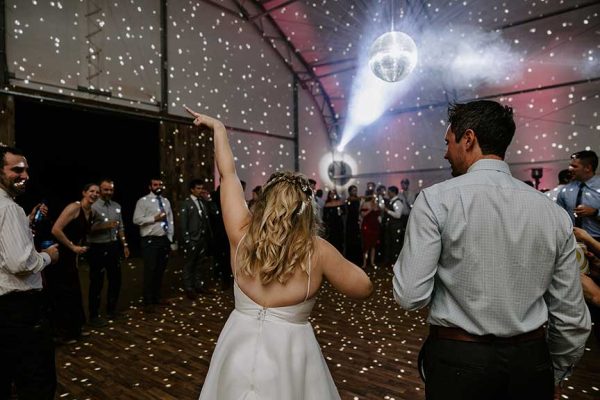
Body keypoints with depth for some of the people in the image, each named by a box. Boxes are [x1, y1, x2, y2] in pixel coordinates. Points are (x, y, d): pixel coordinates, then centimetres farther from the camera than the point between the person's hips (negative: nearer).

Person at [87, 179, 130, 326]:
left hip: (113, 246, 6)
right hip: (98, 248, -6)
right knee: (97, 282, 3)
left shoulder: (117, 206, 9)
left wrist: (124, 245, 11)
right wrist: (105, 226, -26)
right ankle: (94, 316, 16)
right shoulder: (93, 206, -11)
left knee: (115, 279, 15)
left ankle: (111, 309, 32)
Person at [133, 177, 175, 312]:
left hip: (164, 240, 6)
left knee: (160, 271, 14)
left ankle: (157, 298, 28)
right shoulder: (143, 201, -4)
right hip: (150, 240, -5)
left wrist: (170, 238, 7)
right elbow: (136, 220, -12)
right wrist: (154, 218, -17)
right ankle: (148, 302, 9)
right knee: (150, 272, -2)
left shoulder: (166, 201, 13)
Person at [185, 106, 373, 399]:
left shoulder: (242, 235, -10)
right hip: (289, 356, -2)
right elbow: (363, 288, -7)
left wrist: (218, 128, 11)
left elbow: (228, 173, 0)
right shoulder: (317, 250, -16)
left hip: (238, 349, 3)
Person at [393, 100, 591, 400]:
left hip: (457, 360, -3)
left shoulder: (436, 200, -15)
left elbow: (410, 296, -17)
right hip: (531, 361, 4)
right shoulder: (553, 211, -2)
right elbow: (572, 318, 3)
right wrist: (555, 373, 19)